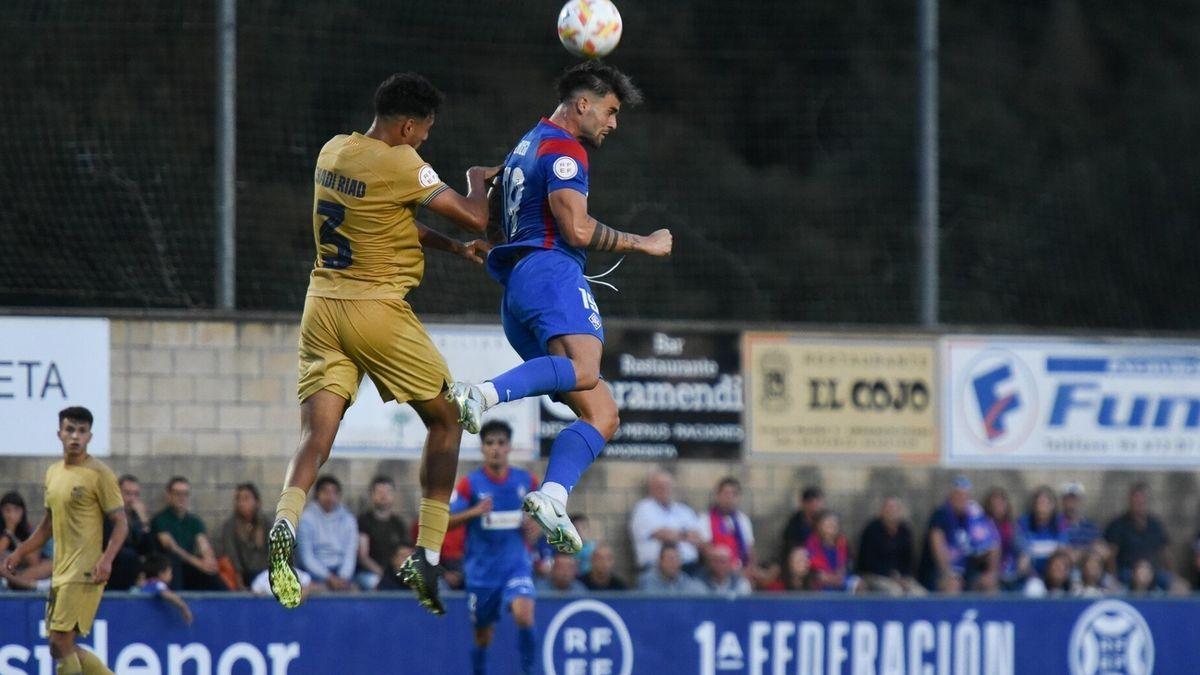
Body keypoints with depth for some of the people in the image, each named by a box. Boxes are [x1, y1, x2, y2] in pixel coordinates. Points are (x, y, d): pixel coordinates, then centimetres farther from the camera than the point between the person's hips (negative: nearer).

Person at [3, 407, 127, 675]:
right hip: (60, 573, 8)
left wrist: (106, 559, -24)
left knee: (60, 644, -13)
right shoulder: (53, 473, 15)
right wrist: (19, 553, 17)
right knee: (64, 649, 8)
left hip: (85, 574, -8)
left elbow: (120, 523, -9)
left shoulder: (99, 474, -8)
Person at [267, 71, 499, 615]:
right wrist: (477, 182, 10)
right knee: (444, 420, 12)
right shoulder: (401, 165, -13)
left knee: (315, 437, -2)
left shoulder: (334, 152, 10)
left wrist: (453, 247, 18)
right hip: (379, 310, -6)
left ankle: (285, 522, -32)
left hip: (322, 305, 6)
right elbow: (474, 219, -11)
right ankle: (427, 556, 7)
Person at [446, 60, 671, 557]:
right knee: (583, 370, -38)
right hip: (551, 273, -10)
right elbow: (577, 230, -10)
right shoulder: (564, 148, 0)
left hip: (516, 291, 10)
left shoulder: (525, 148, 31)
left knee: (601, 414, 0)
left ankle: (552, 497, -22)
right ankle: (483, 394, -57)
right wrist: (642, 244, 0)